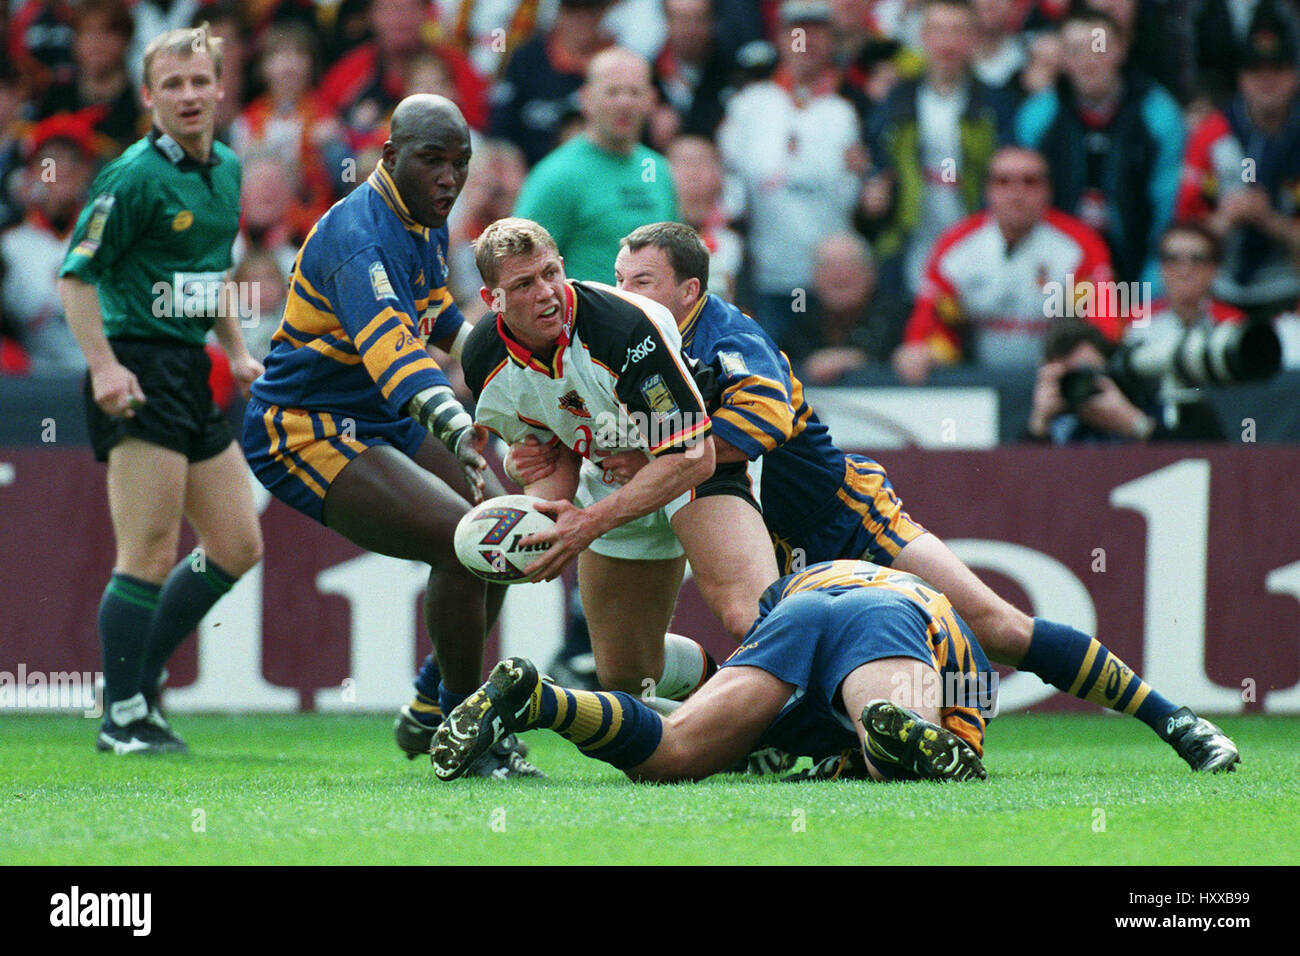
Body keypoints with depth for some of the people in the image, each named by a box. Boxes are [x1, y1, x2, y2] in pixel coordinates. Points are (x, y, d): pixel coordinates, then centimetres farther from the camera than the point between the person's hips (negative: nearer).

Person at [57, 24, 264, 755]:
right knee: (150, 554, -9)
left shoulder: (227, 172, 12)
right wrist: (103, 365, -21)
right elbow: (76, 273, -13)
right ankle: (124, 717, -2)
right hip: (138, 374, -9)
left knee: (238, 546, 10)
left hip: (192, 373, 9)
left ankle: (140, 679, 20)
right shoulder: (137, 177, -13)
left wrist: (238, 352, 18)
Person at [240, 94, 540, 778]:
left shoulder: (427, 224, 5)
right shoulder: (360, 241, -27)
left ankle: (430, 709, 24)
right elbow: (393, 352, -45)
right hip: (305, 434, -10)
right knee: (462, 537, -23)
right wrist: (463, 437, -58)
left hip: (382, 424, 10)